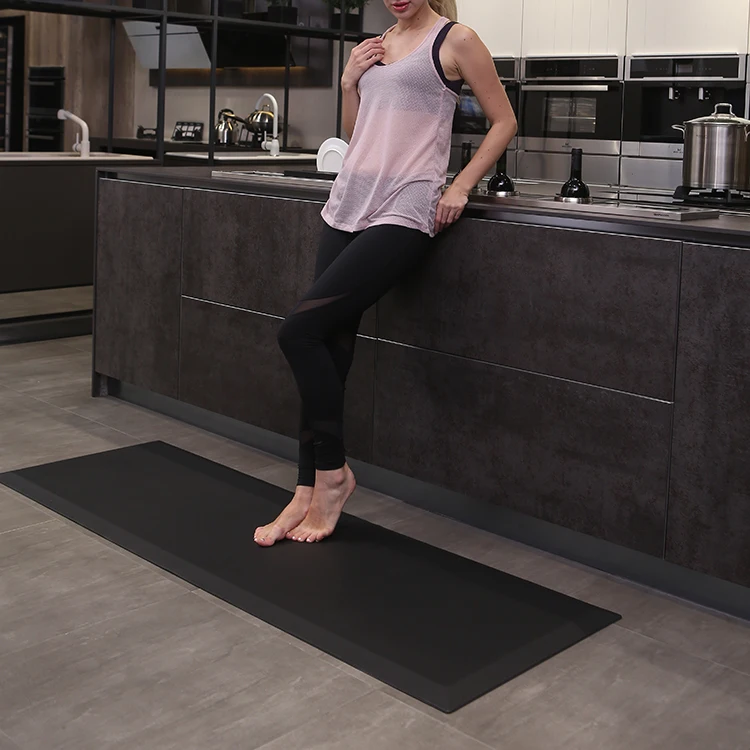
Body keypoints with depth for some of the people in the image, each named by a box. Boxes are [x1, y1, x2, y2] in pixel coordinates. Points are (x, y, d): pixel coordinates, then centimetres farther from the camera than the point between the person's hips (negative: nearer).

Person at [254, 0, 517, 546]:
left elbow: (504, 121, 2)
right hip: (350, 203, 7)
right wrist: (349, 82, 8)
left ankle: (332, 473, 0)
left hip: (403, 212, -7)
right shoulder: (376, 47, 18)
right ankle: (309, 492, 9)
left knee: (301, 331, -16)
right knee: (330, 345, 1)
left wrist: (461, 186, -7)